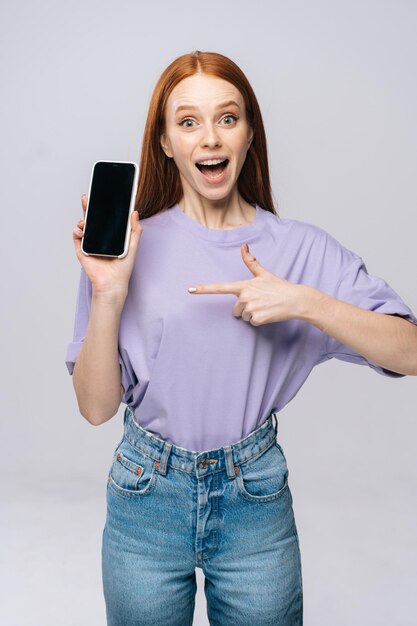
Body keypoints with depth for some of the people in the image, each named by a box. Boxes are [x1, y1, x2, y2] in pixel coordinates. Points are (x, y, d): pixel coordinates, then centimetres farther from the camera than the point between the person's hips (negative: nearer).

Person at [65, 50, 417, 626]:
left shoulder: (302, 248, -6)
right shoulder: (128, 245, -7)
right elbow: (96, 407, -8)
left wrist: (307, 303, -23)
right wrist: (108, 293, -20)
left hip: (256, 499, 1)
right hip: (147, 498, 0)